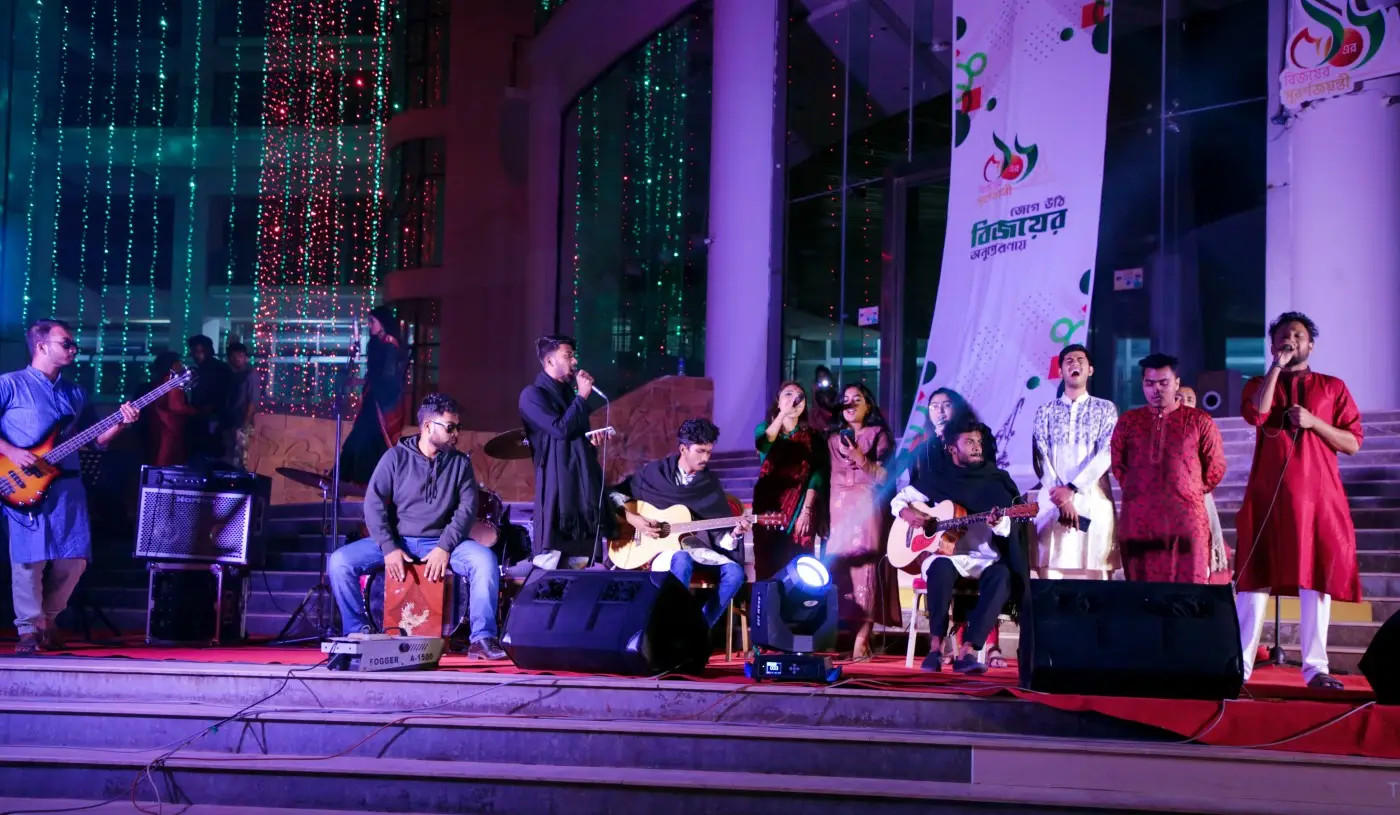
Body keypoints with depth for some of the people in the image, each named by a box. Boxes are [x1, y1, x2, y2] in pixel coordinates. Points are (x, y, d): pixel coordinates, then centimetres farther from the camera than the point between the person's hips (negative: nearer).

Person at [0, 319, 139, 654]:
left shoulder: (75, 393, 18)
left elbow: (95, 439, 17)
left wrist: (120, 423, 0)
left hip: (68, 485, 6)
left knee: (74, 559, 2)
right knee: (30, 558, -8)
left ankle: (46, 621, 19)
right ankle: (29, 630, 0)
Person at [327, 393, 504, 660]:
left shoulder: (460, 463, 4)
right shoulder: (396, 457, -1)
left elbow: (467, 509, -4)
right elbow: (374, 503, -7)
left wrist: (445, 548, -18)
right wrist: (389, 548, -18)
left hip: (442, 542, 0)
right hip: (396, 540, 0)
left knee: (485, 560, -29)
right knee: (339, 562, -20)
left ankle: (482, 638, -22)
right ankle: (357, 631, -3)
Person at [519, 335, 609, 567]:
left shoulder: (568, 391, 18)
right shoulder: (533, 395, -7)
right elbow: (560, 429, -18)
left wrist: (591, 437, 6)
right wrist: (582, 397, -10)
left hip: (583, 480, 8)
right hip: (557, 482, -8)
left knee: (580, 562, 9)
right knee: (550, 564, -10)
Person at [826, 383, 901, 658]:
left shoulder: (878, 434, 5)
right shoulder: (834, 439, 18)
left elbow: (883, 476, -4)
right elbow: (831, 479, 17)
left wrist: (860, 457, -18)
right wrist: (824, 518, 11)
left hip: (867, 509, -4)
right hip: (839, 511, 4)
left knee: (865, 566, -13)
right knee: (839, 566, -5)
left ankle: (862, 640, -17)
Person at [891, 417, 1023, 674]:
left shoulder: (995, 480, 7)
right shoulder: (936, 478, 7)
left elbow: (1005, 530, 1)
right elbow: (898, 500, 15)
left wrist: (998, 523, -24)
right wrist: (907, 513, -8)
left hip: (985, 559, 1)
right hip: (944, 554, -1)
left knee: (1002, 576, -34)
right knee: (941, 569, -37)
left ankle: (967, 651, -38)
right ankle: (936, 647, -27)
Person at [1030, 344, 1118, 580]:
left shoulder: (1105, 409, 10)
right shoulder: (1046, 411, 14)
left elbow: (1107, 454, -3)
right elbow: (1040, 457, 3)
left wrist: (1072, 489, -14)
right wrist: (1061, 499, -11)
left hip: (1093, 501, -1)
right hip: (1053, 501, 1)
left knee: (1095, 573, -5)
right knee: (1052, 570, -6)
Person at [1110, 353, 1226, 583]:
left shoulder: (1199, 421, 4)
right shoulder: (1128, 421, 11)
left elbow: (1215, 469, 10)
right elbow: (1117, 465, 21)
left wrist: (1191, 493, 12)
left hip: (1187, 523, -2)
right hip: (1138, 523, 2)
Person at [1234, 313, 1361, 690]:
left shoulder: (1332, 387, 12)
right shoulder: (1259, 385, 14)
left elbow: (1353, 443, 5)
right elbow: (1255, 414, -10)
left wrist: (1313, 422, -8)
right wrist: (1276, 367, -7)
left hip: (1317, 495, 0)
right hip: (1267, 495, 0)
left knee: (1317, 579, -3)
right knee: (1255, 577, -3)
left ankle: (1316, 668, 0)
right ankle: (1240, 665, -2)